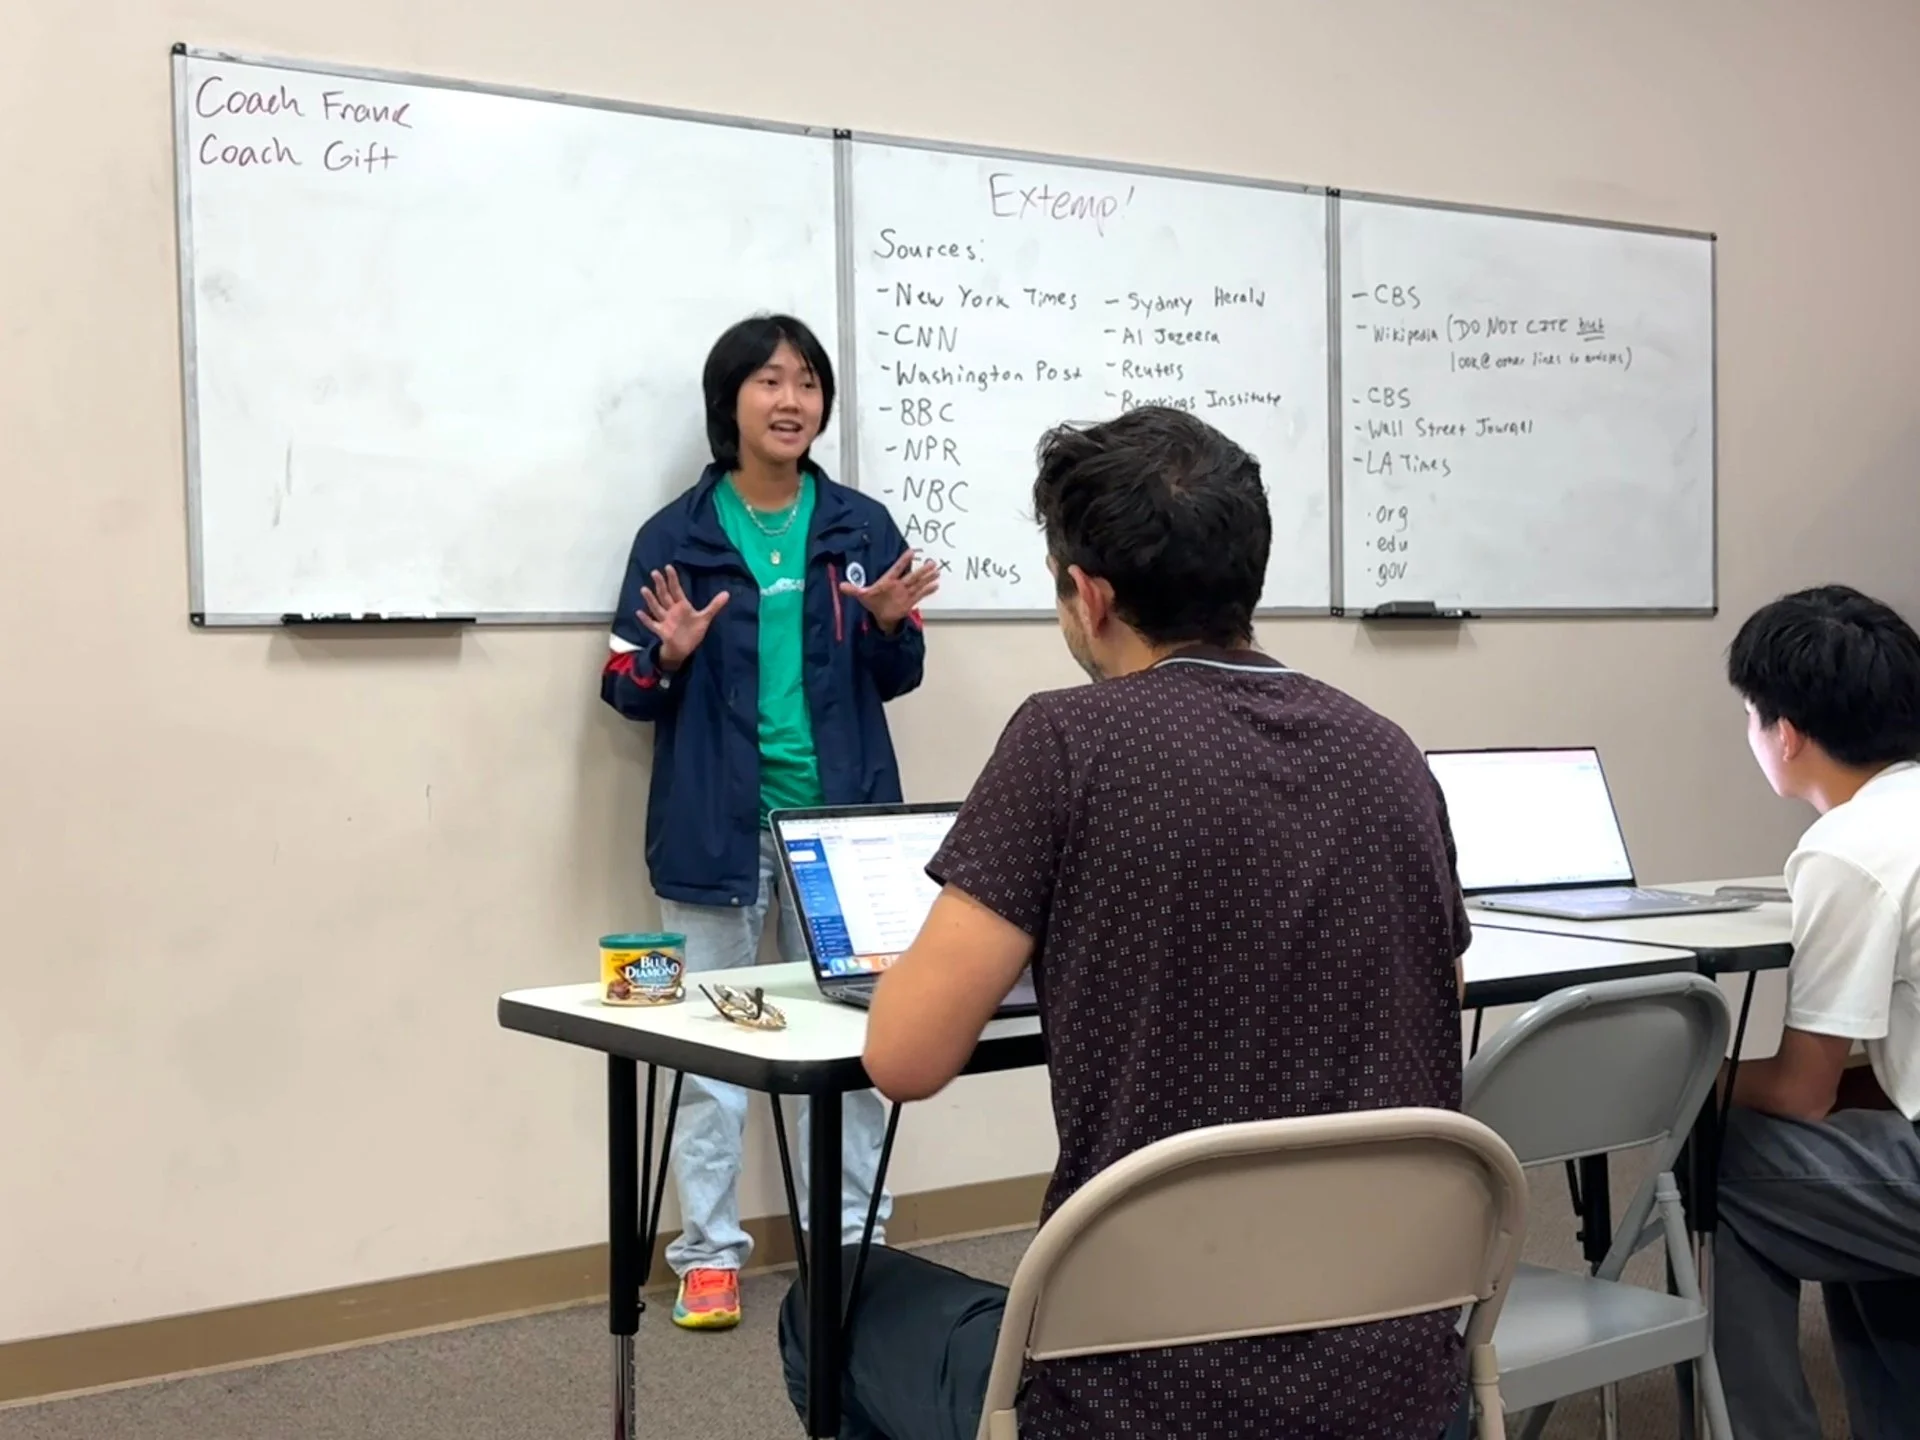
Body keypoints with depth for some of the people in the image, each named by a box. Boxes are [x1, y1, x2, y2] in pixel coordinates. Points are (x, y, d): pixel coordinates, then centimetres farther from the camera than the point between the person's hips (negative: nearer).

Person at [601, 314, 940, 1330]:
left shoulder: (862, 528, 5)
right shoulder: (675, 535, -2)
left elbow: (896, 678, 9)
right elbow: (625, 689, 1)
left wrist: (888, 623, -11)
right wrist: (669, 656, -20)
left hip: (842, 823, 2)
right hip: (719, 829, -2)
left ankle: (850, 1240, 21)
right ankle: (709, 1255, 15)